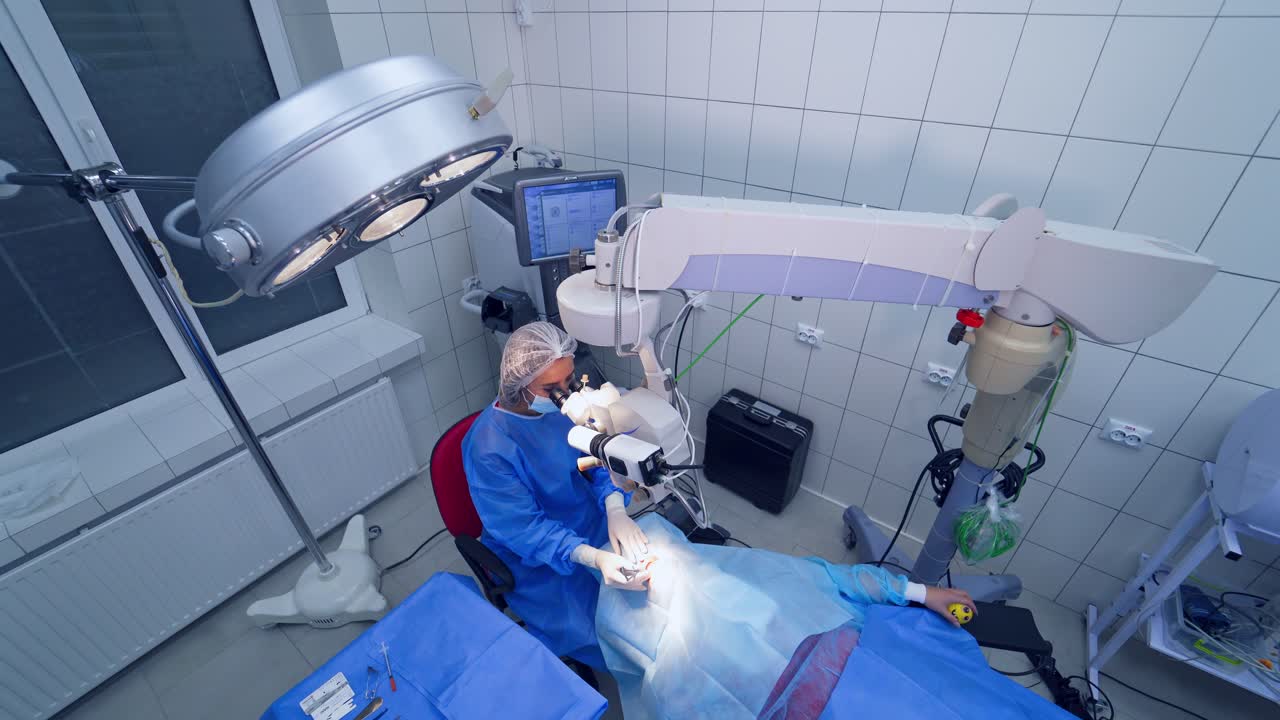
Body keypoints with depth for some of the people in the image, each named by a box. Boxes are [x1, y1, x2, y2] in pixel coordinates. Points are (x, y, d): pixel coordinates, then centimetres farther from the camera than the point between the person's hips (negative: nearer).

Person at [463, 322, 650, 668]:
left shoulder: (564, 399, -13)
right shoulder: (489, 448, -27)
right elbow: (525, 529, -25)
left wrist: (616, 511, -25)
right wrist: (594, 558, -39)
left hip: (592, 517, 5)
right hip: (535, 553, -5)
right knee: (590, 629, -16)